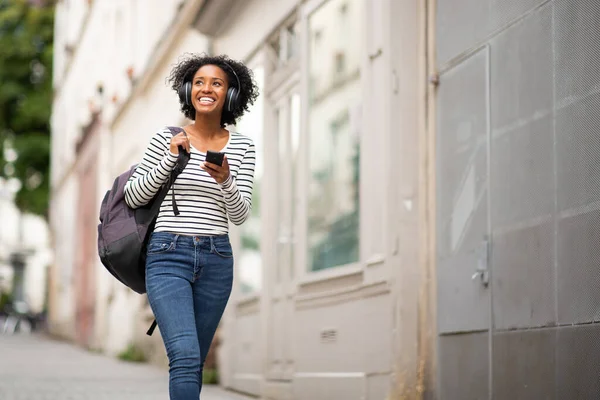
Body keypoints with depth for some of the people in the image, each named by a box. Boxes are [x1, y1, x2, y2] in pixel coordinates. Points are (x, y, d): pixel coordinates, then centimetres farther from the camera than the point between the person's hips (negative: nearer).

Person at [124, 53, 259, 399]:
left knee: (194, 361, 11)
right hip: (168, 255, -3)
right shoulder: (167, 139, 2)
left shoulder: (242, 148, 6)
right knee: (186, 356, -19)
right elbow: (133, 198, 2)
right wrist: (170, 159, -9)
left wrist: (226, 180, -16)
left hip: (217, 259, 3)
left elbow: (240, 215, 4)